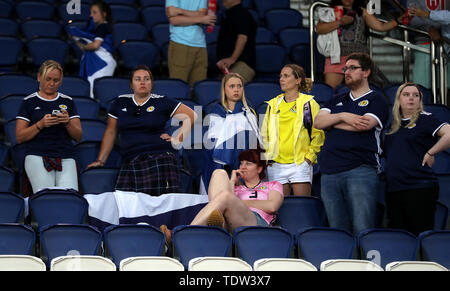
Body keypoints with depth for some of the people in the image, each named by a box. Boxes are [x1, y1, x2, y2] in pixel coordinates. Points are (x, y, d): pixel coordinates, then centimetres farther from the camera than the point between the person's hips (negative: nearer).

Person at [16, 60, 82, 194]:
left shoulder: (67, 101, 18)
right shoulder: (29, 101, 11)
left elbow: (78, 136, 15)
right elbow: (19, 137, 5)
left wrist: (67, 122, -5)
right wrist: (40, 125, -9)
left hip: (66, 157, 2)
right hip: (37, 155, -2)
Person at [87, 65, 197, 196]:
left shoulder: (162, 102, 9)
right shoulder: (120, 103, 17)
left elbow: (192, 116, 11)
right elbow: (110, 133, 22)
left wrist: (177, 139, 4)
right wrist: (100, 160, 21)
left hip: (160, 158, -2)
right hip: (130, 164, 2)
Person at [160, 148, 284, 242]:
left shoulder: (273, 186, 31)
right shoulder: (237, 187, 39)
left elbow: (272, 206, 6)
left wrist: (241, 202, 8)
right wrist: (232, 182, 18)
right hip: (228, 227, 4)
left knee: (225, 196, -32)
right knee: (219, 173, -9)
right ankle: (218, 227, -38)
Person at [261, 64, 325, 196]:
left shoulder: (308, 103, 3)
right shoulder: (273, 105, 14)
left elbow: (318, 133, 2)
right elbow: (265, 134, 19)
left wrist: (310, 156, -6)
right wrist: (268, 156, 7)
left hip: (300, 164, -3)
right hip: (276, 165, 3)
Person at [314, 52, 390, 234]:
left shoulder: (377, 101, 8)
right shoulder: (337, 101, 25)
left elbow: (364, 124, -10)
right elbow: (318, 122, 10)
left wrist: (330, 122, 4)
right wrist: (343, 116, -8)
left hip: (360, 170, -5)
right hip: (329, 173, 5)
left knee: (362, 231, -13)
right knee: (338, 231, 4)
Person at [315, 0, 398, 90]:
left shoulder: (362, 12, 17)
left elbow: (381, 27, 11)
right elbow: (319, 29, -2)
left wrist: (398, 21, -1)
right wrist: (339, 22, -9)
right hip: (337, 57, -1)